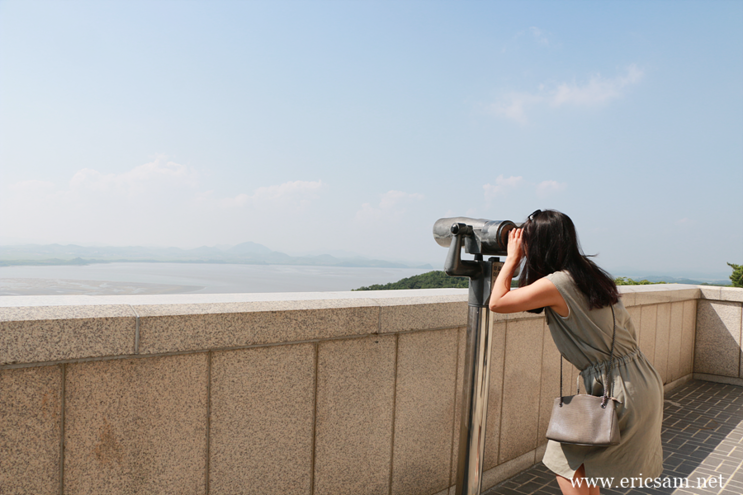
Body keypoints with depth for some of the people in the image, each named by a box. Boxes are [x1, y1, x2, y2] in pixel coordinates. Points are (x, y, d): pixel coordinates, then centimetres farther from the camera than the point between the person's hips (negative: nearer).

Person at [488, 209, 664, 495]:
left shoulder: (556, 284, -21)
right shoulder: (588, 274, 4)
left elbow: (497, 302, -17)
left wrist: (512, 258, -5)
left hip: (621, 389, -9)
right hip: (639, 381, 9)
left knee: (567, 460, 5)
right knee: (580, 458, 21)